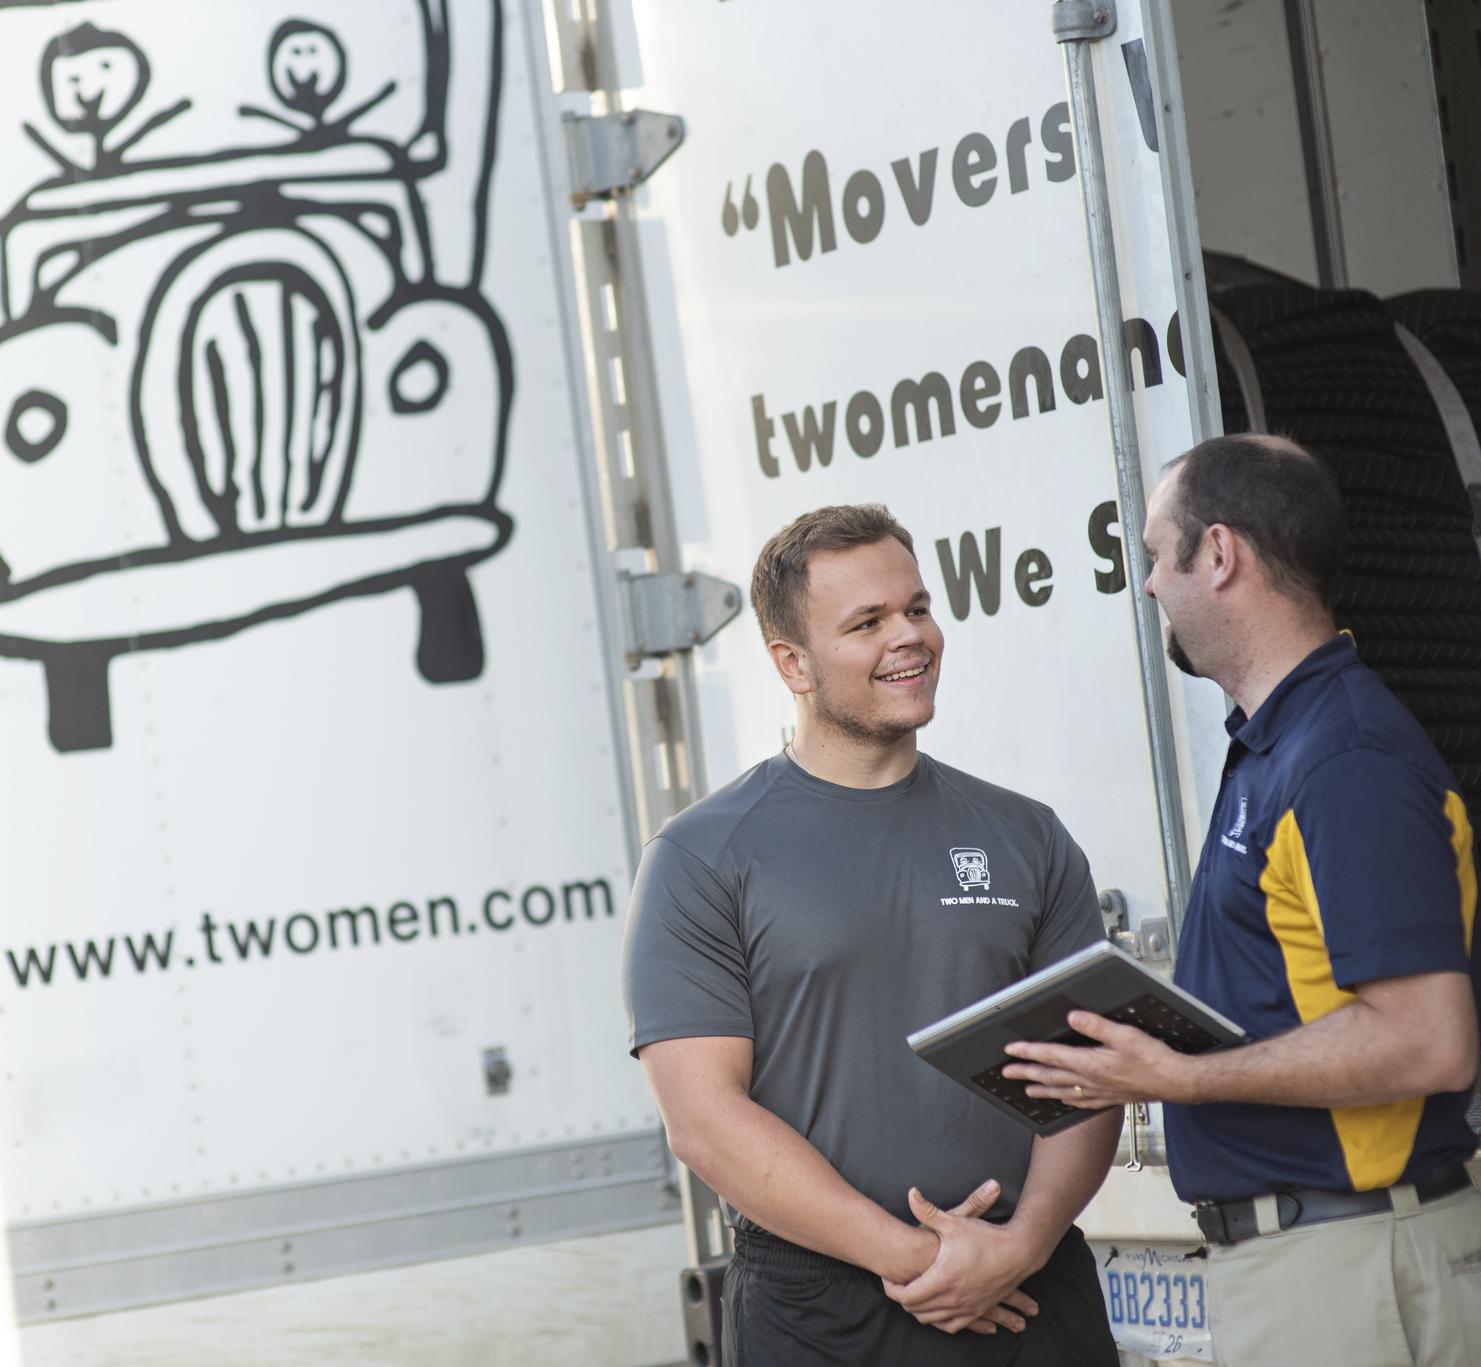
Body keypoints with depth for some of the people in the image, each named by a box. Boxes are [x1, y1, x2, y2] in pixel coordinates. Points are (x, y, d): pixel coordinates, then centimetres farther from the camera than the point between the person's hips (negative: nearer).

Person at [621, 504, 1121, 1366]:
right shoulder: (702, 860, -2)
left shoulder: (1026, 838, 9)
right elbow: (703, 1116, -9)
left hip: (1030, 1291, 3)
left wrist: (1023, 1243, -12)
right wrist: (906, 1254, -15)